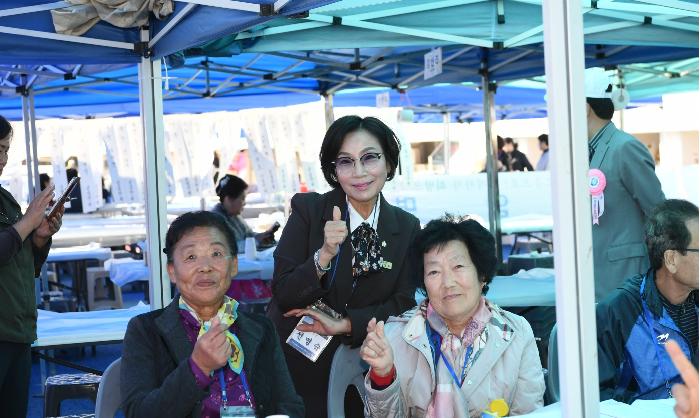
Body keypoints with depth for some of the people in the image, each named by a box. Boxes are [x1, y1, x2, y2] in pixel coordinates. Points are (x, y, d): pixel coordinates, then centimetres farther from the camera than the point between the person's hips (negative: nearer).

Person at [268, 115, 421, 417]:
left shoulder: (407, 228, -2)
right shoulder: (307, 209, -10)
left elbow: (402, 304, -4)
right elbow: (282, 295, -14)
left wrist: (344, 324, -17)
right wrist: (324, 255, -30)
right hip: (295, 362, -2)